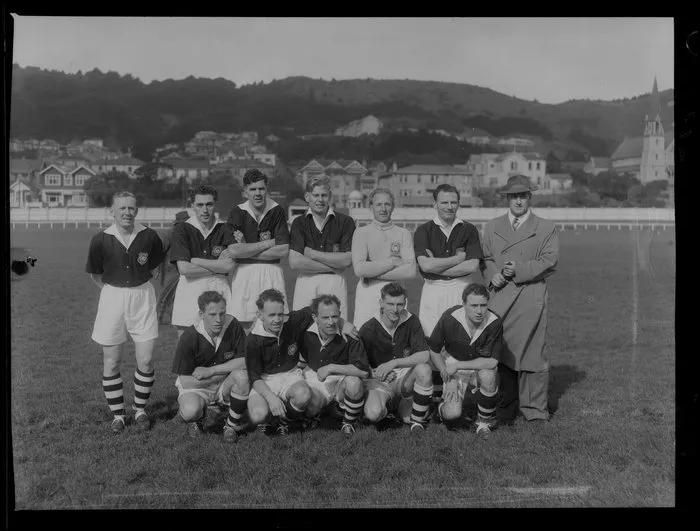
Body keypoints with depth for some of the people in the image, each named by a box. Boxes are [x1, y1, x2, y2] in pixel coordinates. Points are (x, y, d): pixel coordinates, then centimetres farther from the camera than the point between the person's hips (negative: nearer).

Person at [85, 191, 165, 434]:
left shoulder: (149, 236, -7)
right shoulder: (100, 240, -8)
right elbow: (95, 274, 6)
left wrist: (141, 286, 9)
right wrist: (113, 291, 4)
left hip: (142, 297, 0)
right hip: (112, 297, 0)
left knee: (145, 361, 0)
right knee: (111, 363, 5)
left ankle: (140, 410, 21)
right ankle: (117, 414, 21)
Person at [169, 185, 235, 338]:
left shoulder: (224, 229, 5)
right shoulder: (181, 229, 1)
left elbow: (229, 265, -7)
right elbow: (184, 268, -8)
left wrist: (194, 260, -6)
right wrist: (217, 266, -3)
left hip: (219, 288, 1)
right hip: (190, 289, -1)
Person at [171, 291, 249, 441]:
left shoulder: (233, 326, -15)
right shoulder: (189, 337, -19)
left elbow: (244, 361, -18)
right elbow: (186, 382, -17)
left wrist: (211, 370, -22)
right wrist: (226, 370, -14)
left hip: (224, 387, 2)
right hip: (196, 387, -2)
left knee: (242, 375, -30)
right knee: (191, 410, -34)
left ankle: (232, 425, -7)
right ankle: (199, 418, 8)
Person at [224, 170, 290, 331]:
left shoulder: (277, 211, 1)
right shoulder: (237, 212, 1)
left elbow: (283, 250, -7)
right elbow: (235, 250, -10)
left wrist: (246, 250, -7)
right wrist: (269, 242, -7)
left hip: (271, 275, 0)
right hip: (244, 274, 0)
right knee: (244, 326, 0)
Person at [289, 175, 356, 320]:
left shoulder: (345, 222, 5)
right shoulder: (299, 223, 6)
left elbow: (347, 260, -4)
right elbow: (295, 262, -4)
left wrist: (312, 254, -4)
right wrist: (333, 267, -5)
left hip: (335, 283, 0)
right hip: (305, 283, 1)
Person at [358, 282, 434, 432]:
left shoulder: (411, 321, -5)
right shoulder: (368, 329, -10)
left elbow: (425, 355, -15)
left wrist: (394, 363, -21)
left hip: (405, 377, 2)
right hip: (378, 381, -1)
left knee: (424, 369, -33)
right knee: (373, 413, -32)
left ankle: (417, 423, -11)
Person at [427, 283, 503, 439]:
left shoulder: (495, 323, -23)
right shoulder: (449, 318, -22)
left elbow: (492, 362, -22)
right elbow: (433, 351, -8)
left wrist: (458, 365, -23)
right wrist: (449, 379, -12)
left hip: (482, 367, 1)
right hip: (454, 367, -1)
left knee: (488, 376, -36)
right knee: (452, 414, -21)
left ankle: (485, 421, -7)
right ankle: (444, 406, 19)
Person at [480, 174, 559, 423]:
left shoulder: (546, 228, 7)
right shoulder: (492, 226, 16)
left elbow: (549, 261, -2)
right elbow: (486, 258, 15)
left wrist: (519, 269, -13)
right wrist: (493, 274, -6)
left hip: (531, 299, -2)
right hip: (500, 298, 3)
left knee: (532, 353, -2)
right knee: (501, 353, 4)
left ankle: (534, 410, 10)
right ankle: (505, 409, 16)